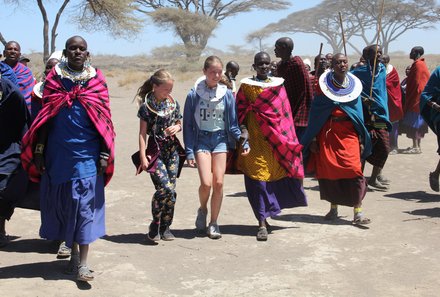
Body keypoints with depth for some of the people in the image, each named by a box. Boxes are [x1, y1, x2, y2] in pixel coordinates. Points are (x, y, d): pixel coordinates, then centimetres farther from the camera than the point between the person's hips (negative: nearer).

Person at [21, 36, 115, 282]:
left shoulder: (96, 80, 3)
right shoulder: (54, 79, 4)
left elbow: (104, 119, 2)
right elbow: (44, 117, 6)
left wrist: (104, 154, -2)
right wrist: (39, 150, 2)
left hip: (87, 155, -1)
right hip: (58, 154, 2)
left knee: (85, 205, -3)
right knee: (63, 203, 9)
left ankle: (83, 262, 0)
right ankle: (73, 252, 25)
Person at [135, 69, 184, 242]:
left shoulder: (173, 103, 7)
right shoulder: (147, 106, -6)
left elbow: (179, 123, 21)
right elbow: (142, 133, -6)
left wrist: (176, 128, -4)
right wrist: (143, 156, -10)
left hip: (172, 149, 5)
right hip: (155, 151, -5)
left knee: (171, 190, 3)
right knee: (165, 188, -16)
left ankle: (165, 227, 17)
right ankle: (155, 225, 2)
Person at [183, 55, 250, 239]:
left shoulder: (227, 94, 3)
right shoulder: (194, 95, -2)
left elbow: (233, 123, 9)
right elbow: (188, 124, 1)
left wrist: (243, 140, -7)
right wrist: (189, 152, -5)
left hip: (220, 139, 2)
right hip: (201, 139, -2)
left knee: (219, 183, -3)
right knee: (206, 183, -14)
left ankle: (213, 223, 13)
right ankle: (202, 210, 18)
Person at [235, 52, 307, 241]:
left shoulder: (278, 86, 10)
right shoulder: (246, 86, 4)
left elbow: (285, 113, 10)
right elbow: (240, 112, 4)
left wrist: (286, 139, 5)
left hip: (276, 138, 3)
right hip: (255, 138, -3)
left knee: (275, 174, 7)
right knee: (259, 177, -7)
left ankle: (263, 216, 27)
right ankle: (262, 223, -5)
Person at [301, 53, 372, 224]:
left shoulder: (355, 85, 8)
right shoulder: (323, 84, 2)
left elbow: (360, 113, 11)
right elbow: (315, 112, 3)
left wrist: (362, 139, 6)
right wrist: (312, 138, -2)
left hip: (349, 132, 0)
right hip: (327, 132, 0)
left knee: (353, 169, -12)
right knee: (328, 170, 4)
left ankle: (358, 212, -9)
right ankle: (333, 208, 22)